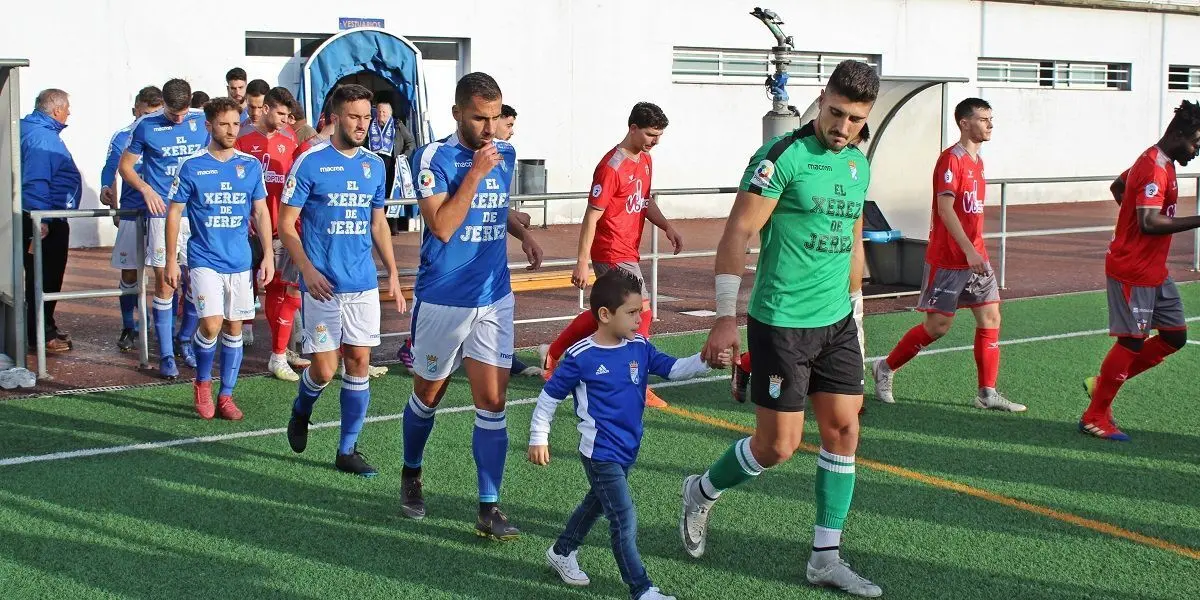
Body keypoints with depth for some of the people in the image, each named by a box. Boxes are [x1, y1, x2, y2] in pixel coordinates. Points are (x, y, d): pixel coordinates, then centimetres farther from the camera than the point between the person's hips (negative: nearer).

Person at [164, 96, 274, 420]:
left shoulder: (251, 165, 3)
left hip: (241, 261, 3)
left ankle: (226, 395, 18)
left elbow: (261, 212, 9)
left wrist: (268, 255, 2)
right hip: (204, 260, -3)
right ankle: (202, 382, 11)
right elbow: (174, 213, 1)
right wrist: (171, 260, -2)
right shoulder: (191, 166, -4)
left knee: (234, 327, 7)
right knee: (211, 324, -15)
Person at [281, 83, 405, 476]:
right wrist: (307, 270, -17)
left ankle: (347, 450, 13)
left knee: (359, 363, 3)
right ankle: (300, 413, 31)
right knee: (324, 369, -2)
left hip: (364, 284, 4)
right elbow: (286, 224, -6)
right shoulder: (310, 163, -7)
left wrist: (393, 273, 11)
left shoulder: (374, 165, 8)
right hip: (323, 285, -4)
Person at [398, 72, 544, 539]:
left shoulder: (505, 154, 5)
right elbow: (443, 227, -23)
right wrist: (475, 173, -23)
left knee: (492, 403, -3)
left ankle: (489, 510, 1)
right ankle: (411, 476, 40)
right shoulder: (434, 157, -12)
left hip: (494, 299, 4)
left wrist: (521, 233, 9)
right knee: (429, 394, 14)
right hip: (442, 301, -4)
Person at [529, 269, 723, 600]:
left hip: (627, 449, 8)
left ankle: (562, 553, 48)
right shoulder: (581, 357, -16)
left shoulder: (639, 347, -1)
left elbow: (674, 369, -3)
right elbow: (549, 397, -6)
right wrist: (538, 438, -3)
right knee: (625, 519, -8)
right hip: (600, 453, -8)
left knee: (598, 503, 26)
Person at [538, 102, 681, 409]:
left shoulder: (645, 160, 8)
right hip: (613, 253, -9)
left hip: (628, 251, 9)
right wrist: (582, 262, -19)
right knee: (641, 311, -7)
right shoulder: (611, 167, -19)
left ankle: (553, 355, 33)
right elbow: (592, 216, -18)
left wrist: (667, 227, 5)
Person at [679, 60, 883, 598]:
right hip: (781, 323, -7)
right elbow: (737, 234, -15)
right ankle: (702, 493, 26)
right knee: (778, 445, -2)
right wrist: (725, 317, -19)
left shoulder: (859, 164, 9)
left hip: (837, 321, 7)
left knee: (844, 429, 5)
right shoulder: (783, 156, -14)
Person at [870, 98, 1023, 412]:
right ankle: (886, 369, 15)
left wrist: (977, 250, 18)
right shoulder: (951, 159, -14)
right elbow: (945, 209, -22)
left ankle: (987, 394, 9)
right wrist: (969, 250, -27)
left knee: (990, 317, 4)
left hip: (975, 256, 9)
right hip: (948, 258, -8)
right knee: (938, 324, -3)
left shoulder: (977, 160, 13)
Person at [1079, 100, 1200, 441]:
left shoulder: (1161, 163, 12)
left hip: (1154, 272, 10)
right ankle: (1095, 417, 8)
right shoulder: (1154, 169, -20)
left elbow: (1118, 186, 28)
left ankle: (1102, 384, 19)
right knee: (1132, 342, -4)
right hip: (1132, 272, -10)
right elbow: (1150, 223, -31)